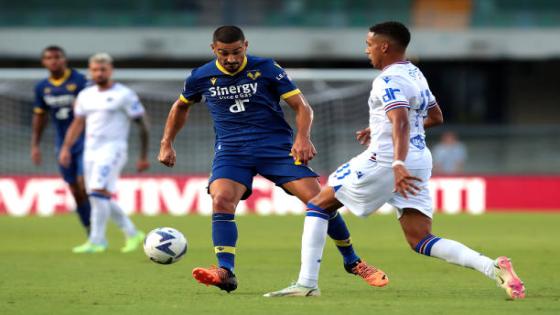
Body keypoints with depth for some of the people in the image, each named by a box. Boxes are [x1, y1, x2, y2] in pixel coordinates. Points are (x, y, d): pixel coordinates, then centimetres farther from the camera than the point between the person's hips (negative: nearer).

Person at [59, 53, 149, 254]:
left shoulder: (124, 95, -4)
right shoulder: (86, 95, 14)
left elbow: (143, 124, -2)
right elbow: (77, 124, 22)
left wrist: (143, 157, -6)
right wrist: (66, 148, 10)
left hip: (112, 148, -7)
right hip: (90, 150, 7)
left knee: (99, 192, -19)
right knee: (103, 199, 7)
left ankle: (97, 241, -17)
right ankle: (132, 234, 21)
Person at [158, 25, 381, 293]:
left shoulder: (266, 69, -4)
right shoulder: (201, 78, 4)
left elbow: (301, 105, -3)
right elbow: (181, 107, 24)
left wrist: (303, 137, -19)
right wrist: (167, 144, 19)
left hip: (276, 146, -1)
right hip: (231, 150, 2)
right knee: (221, 201, -28)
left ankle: (351, 261, 8)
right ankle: (225, 273, -34)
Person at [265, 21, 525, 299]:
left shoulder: (388, 81, -12)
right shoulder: (416, 74, 15)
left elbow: (401, 122, -28)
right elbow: (436, 117, 28)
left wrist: (398, 164, -43)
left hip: (384, 162, -8)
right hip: (420, 161, 8)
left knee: (317, 204, 9)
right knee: (421, 242, 1)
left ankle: (307, 284, 3)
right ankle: (494, 268, -20)